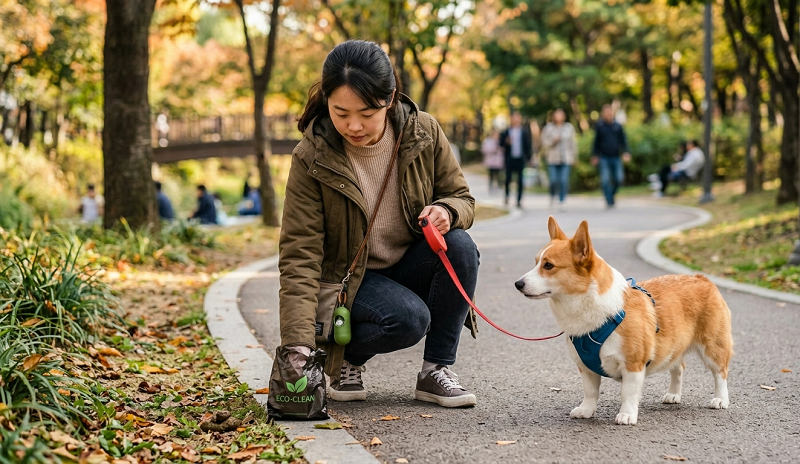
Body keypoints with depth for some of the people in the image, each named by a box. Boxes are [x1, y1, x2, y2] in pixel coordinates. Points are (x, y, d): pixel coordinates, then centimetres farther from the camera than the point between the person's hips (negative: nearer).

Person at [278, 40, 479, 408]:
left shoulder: (424, 133, -12)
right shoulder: (311, 159, -19)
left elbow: (462, 198, 1)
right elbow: (299, 256, -22)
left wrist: (446, 211, -26)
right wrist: (298, 344, -32)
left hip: (412, 267, 4)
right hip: (350, 280, -3)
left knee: (461, 247, -27)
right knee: (409, 319, -33)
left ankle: (435, 371, -12)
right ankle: (344, 359, 1)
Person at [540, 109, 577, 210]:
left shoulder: (569, 128, 8)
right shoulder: (548, 128, 5)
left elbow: (573, 143, 11)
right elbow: (544, 143, 3)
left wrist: (574, 157, 10)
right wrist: (553, 141, -15)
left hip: (566, 159, 1)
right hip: (553, 159, -1)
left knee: (564, 181, -8)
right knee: (553, 181, -7)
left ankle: (561, 202, 2)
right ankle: (552, 196, 22)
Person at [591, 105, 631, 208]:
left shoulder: (618, 126, 8)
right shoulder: (599, 126, 5)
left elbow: (623, 141, 9)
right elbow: (596, 142, 11)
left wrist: (626, 153, -5)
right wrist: (595, 156, 9)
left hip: (616, 157, 2)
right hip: (604, 158, -1)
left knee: (619, 178, -4)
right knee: (605, 180, -9)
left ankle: (612, 194, 22)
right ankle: (609, 201, -2)